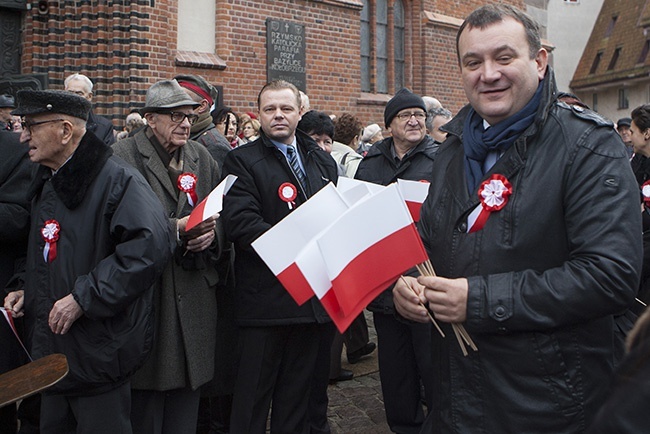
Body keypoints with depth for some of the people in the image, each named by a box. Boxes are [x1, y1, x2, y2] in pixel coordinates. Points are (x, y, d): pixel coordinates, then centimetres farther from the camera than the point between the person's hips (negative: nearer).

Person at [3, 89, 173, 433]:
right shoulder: (45, 184, 14)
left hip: (99, 354, -9)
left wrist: (83, 297, -26)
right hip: (52, 352, 9)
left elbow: (149, 246, -30)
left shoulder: (116, 179, -16)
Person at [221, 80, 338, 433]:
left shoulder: (322, 161, 16)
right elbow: (241, 222, -17)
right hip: (265, 298, -5)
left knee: (298, 393, 16)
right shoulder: (242, 161, -3)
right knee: (253, 394, 3)